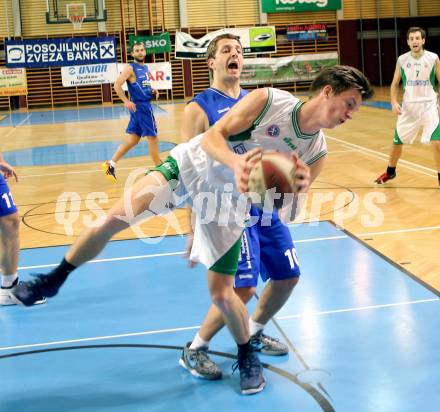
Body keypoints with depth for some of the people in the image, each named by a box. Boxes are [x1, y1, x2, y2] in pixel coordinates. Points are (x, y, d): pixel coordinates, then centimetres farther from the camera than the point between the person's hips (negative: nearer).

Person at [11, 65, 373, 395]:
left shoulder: (317, 148, -7)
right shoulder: (269, 100, -19)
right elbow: (213, 135, -21)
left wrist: (299, 187, -23)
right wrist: (236, 162, -42)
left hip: (230, 201, 2)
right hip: (192, 164, -2)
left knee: (221, 293, 0)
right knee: (115, 218, -17)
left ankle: (247, 356, 29)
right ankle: (54, 280, 5)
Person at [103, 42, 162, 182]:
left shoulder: (145, 68, 15)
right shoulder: (130, 68, -11)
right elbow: (117, 85, -18)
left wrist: (152, 90, 9)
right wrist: (126, 101, -22)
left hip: (146, 105, 8)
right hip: (139, 106, -8)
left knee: (132, 139, 8)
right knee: (152, 136, -2)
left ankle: (111, 163, 11)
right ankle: (159, 167, 9)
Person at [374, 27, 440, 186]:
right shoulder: (402, 60, -2)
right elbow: (395, 84, 7)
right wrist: (394, 103, -7)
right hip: (408, 106, 2)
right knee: (397, 141, 12)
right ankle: (390, 171, 36)